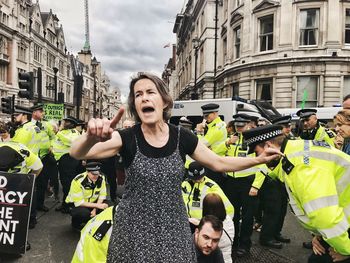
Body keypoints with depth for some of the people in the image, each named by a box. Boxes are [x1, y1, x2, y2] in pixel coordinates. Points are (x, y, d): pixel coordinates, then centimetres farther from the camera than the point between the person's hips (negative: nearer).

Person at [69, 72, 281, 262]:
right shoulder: (127, 138, -13)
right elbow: (77, 154, -26)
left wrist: (259, 159, -1)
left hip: (173, 228, 2)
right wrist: (91, 138, -49)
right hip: (135, 230, -1)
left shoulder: (182, 138, -6)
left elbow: (219, 163, 5)